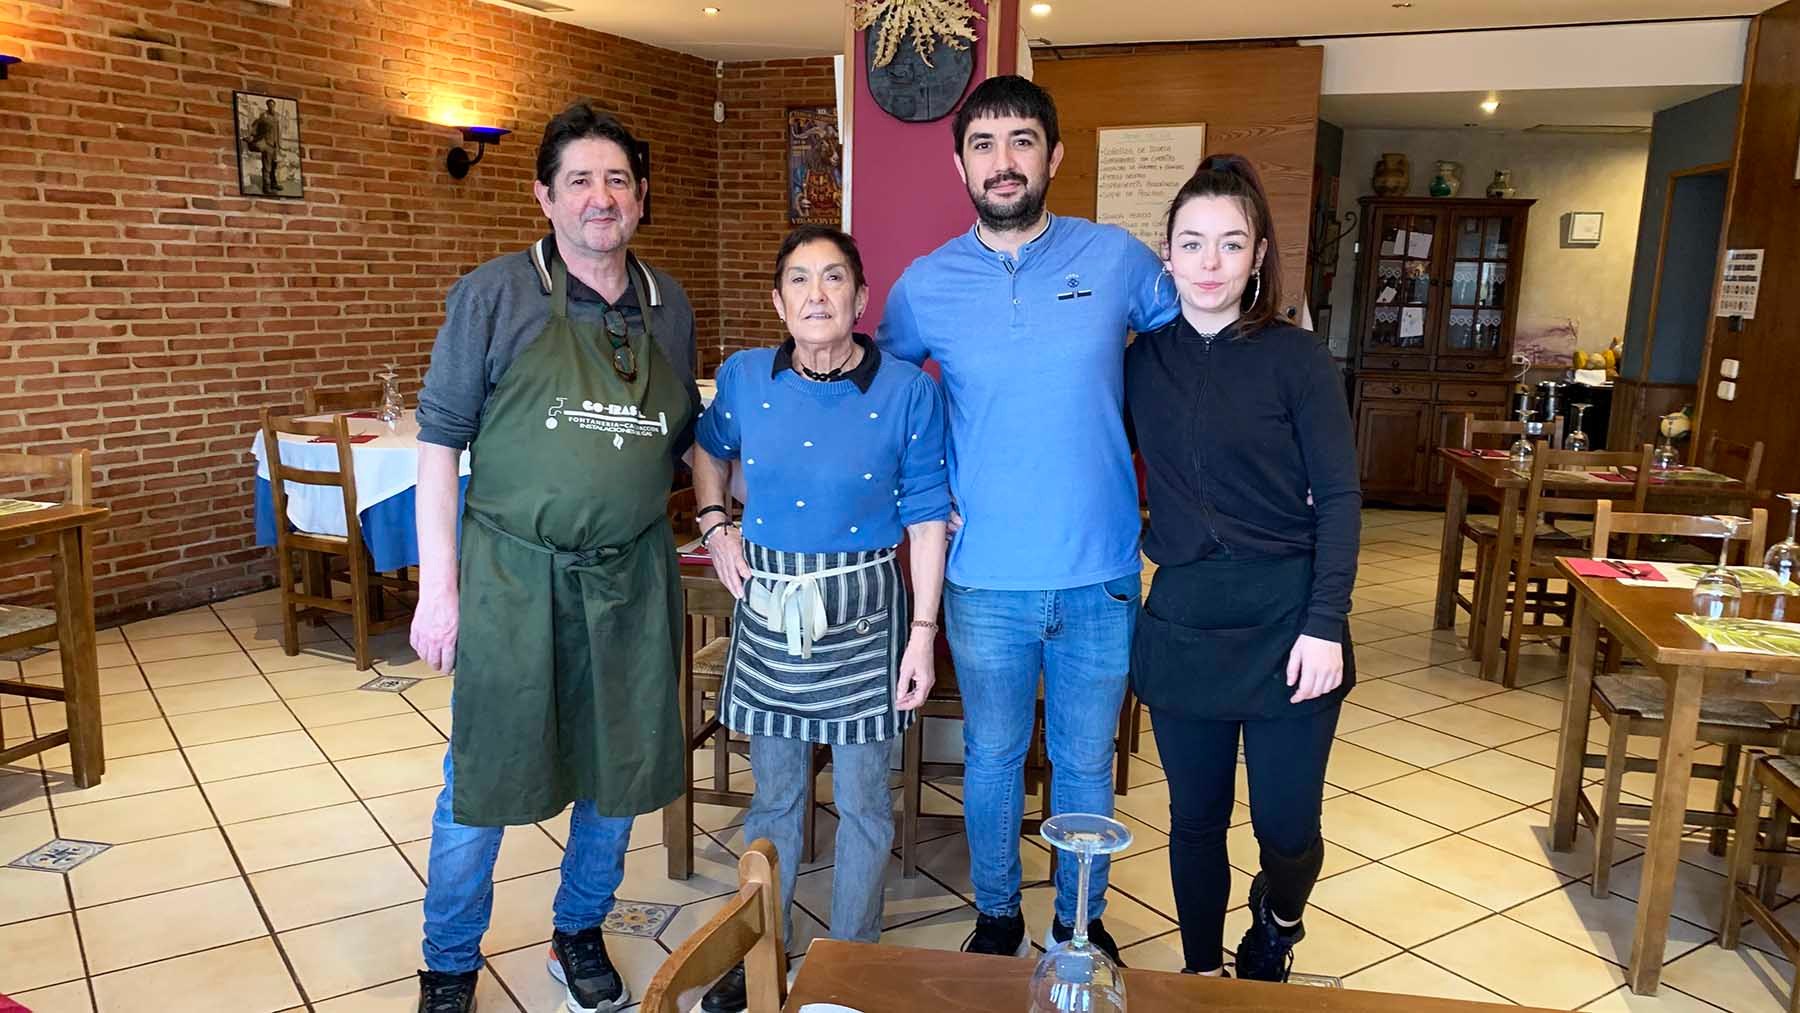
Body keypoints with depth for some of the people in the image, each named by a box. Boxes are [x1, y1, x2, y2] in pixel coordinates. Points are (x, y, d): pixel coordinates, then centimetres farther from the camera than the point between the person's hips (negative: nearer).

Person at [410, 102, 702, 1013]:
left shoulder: (669, 307, 7)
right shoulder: (495, 295, -5)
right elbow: (441, 437, -6)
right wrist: (437, 585, -9)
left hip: (631, 577, 4)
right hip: (513, 575, -3)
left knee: (620, 770, 14)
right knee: (483, 776, 7)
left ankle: (580, 932, 38)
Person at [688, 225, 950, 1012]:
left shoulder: (908, 390, -11)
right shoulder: (744, 378, -4)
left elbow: (925, 516, -6)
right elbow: (710, 448, 18)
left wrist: (923, 631, -8)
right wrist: (715, 525, 4)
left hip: (863, 609, -2)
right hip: (768, 603, 2)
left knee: (862, 800, 10)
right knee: (773, 793, 16)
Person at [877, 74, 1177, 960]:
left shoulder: (1117, 258, -3)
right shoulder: (924, 285, -1)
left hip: (1101, 575, 0)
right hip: (986, 580, 0)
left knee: (1086, 762, 16)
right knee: (992, 758, 16)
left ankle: (1082, 920, 38)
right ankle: (996, 915, 39)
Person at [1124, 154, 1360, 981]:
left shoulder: (1294, 357, -5)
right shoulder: (1140, 360, 4)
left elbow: (1339, 499, -6)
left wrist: (1325, 624, -13)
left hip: (1284, 619, -2)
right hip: (1181, 619, 3)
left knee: (1287, 829, 5)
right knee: (1195, 821, 13)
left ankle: (1276, 927, 40)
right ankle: (1200, 974, 36)